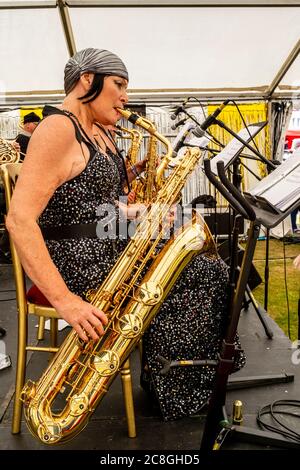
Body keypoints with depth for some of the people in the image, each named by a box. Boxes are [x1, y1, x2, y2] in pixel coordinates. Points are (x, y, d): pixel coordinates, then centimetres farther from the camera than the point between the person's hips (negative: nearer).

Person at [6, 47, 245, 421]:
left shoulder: (87, 135, 16)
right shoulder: (58, 128, -15)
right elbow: (19, 220, -24)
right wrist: (64, 299, -28)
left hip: (106, 253, 10)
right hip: (80, 266, -10)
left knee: (199, 258, 12)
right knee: (209, 273, -6)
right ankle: (181, 389, 14)